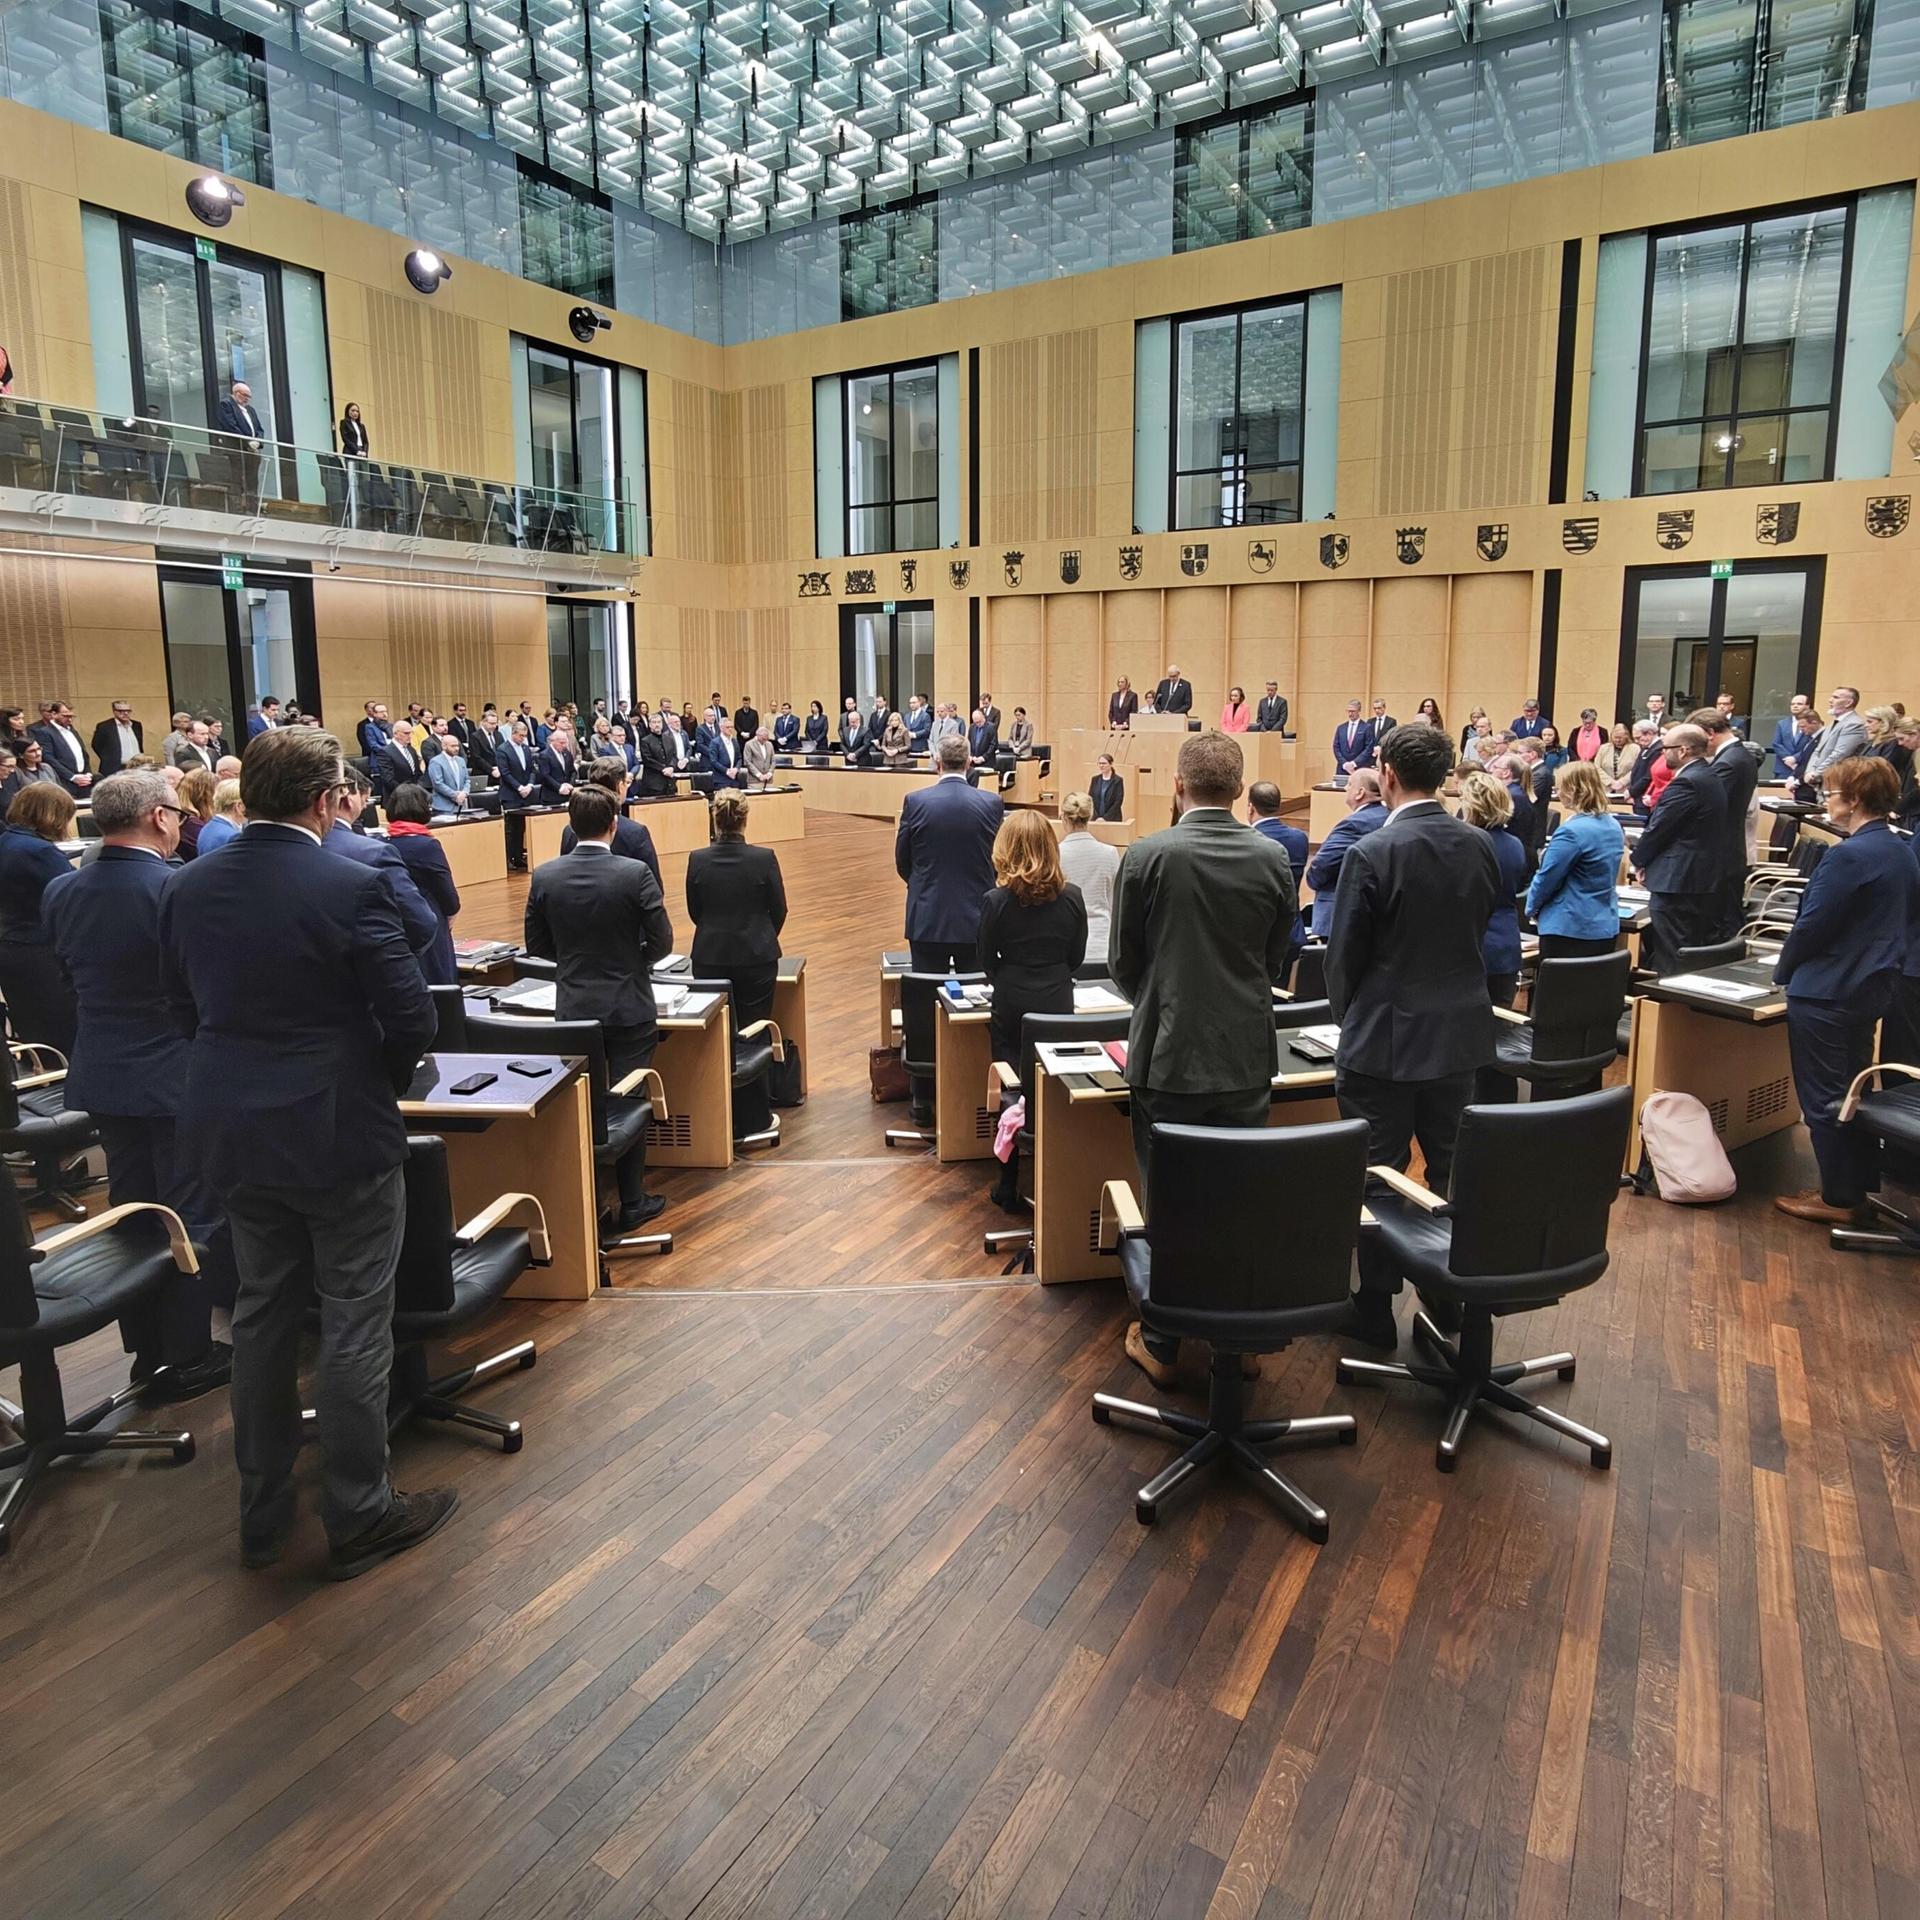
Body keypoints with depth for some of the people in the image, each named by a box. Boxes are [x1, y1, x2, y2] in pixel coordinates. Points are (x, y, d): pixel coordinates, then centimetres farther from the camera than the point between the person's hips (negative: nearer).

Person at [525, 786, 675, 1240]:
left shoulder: (544, 876, -6)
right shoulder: (635, 874, -15)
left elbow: (537, 944, 2)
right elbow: (661, 942, -11)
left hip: (574, 1010, 3)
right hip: (629, 1010, -2)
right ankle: (631, 1204, 18)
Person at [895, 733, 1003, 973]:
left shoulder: (915, 802, -7)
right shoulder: (992, 803, -6)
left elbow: (902, 863, 3)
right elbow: (996, 861, 4)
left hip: (928, 919, -1)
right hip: (976, 918, 1)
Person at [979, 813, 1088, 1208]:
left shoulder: (996, 900, -12)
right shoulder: (1071, 897, -6)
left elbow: (987, 960, -1)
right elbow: (1077, 956, 4)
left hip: (1011, 1007, -2)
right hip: (1058, 1005, 2)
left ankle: (1010, 1188, 16)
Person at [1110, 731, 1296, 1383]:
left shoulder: (1147, 856, -11)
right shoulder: (1273, 859, -2)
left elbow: (1122, 962, -2)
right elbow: (1276, 962, 7)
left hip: (1167, 1058, -3)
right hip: (1247, 1058, 3)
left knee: (1165, 1202, 9)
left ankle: (1161, 1343, 21)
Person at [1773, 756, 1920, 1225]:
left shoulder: (1849, 856, -21)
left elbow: (1812, 924, -20)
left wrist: (1783, 971, -5)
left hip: (1826, 993, -9)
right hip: (1872, 988, 9)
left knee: (1823, 1097, 2)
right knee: (1852, 1090, 19)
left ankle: (1838, 1199, 10)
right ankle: (1861, 1184, 28)